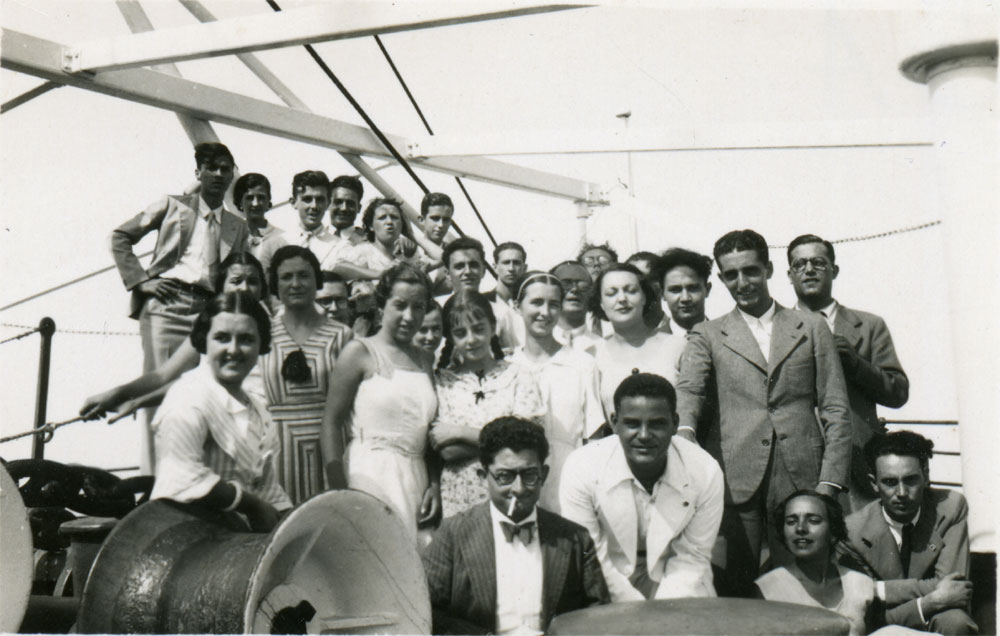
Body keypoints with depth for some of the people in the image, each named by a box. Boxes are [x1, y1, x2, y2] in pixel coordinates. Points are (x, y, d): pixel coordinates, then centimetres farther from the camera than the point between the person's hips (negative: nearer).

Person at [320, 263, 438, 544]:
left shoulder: (425, 360, 16)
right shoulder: (360, 352, -1)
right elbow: (331, 421, -6)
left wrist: (435, 482, 7)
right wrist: (339, 490, -13)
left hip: (415, 478, 5)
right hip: (370, 475, -5)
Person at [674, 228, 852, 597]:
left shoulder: (811, 328, 16)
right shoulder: (707, 335, 14)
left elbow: (835, 410, 11)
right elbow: (688, 389, -4)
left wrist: (829, 484, 1)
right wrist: (683, 430, -27)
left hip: (800, 480, 1)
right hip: (734, 480, 0)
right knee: (731, 593, -4)